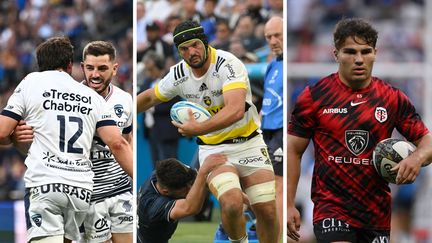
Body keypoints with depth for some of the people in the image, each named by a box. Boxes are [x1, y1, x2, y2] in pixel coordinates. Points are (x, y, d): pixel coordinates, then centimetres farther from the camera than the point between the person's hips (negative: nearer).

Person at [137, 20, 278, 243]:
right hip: (213, 148, 2)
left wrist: (198, 129, -39)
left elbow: (236, 110, -35)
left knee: (267, 210, -8)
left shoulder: (227, 64, -20)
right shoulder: (179, 74, -5)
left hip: (248, 143, -2)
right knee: (232, 204, -25)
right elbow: (150, 98, 17)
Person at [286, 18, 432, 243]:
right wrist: (288, 205, -4)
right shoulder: (314, 97, -1)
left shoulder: (393, 98, 4)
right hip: (331, 208, -3)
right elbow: (293, 151, 3)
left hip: (379, 213, 3)